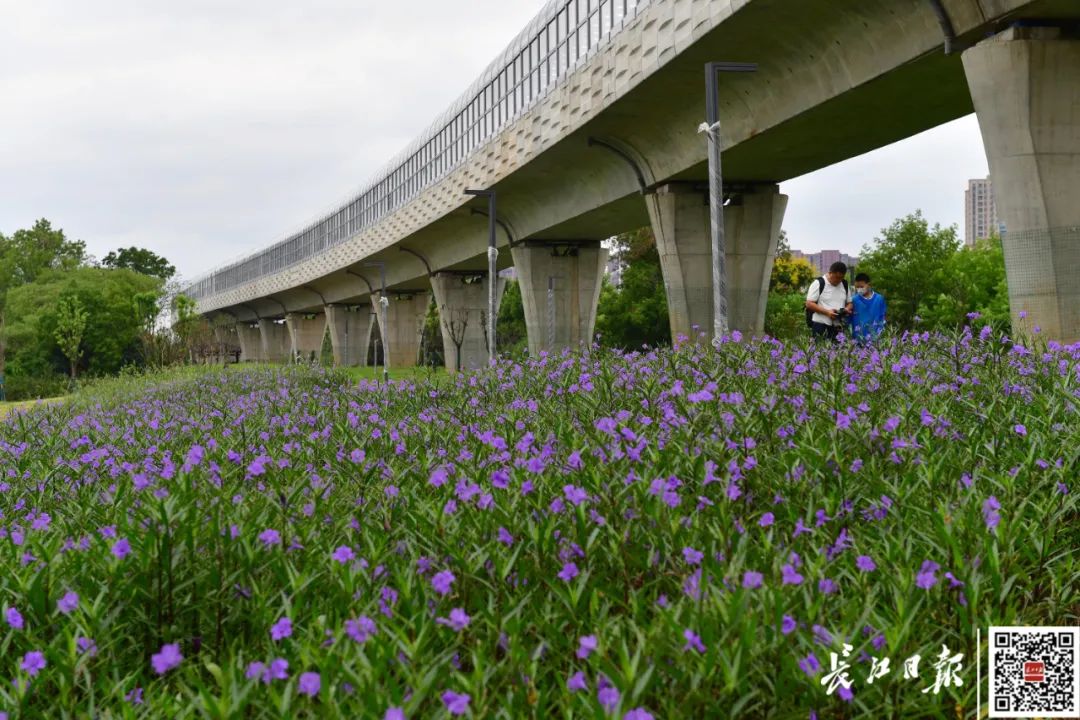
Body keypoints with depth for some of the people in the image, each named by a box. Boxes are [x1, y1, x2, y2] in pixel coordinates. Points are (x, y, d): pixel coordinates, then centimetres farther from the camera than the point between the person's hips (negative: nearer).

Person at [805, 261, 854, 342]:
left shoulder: (845, 285, 12)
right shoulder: (818, 283, -6)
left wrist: (847, 309, -5)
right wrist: (827, 312, -19)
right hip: (821, 326, -5)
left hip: (838, 327, 5)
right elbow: (809, 304, -9)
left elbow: (849, 303, 21)